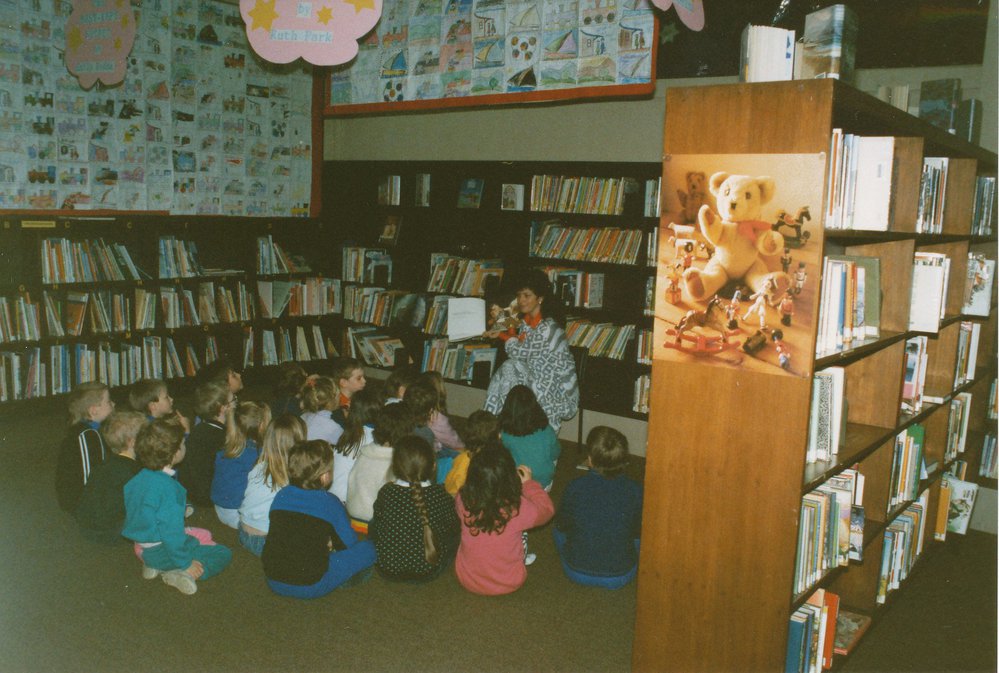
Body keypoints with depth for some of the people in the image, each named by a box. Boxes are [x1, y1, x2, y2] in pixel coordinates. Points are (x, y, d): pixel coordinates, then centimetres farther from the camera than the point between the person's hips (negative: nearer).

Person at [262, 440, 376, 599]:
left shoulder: (281, 495, 1)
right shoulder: (329, 502, -13)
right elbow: (349, 543, -3)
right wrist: (331, 544, 19)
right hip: (311, 586, -7)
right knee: (368, 547, 1)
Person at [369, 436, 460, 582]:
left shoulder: (386, 493, -16)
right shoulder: (440, 495, -16)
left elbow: (374, 530, -2)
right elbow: (454, 529, -3)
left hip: (388, 570, 0)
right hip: (428, 572, 1)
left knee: (373, 524, 23)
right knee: (453, 536, 20)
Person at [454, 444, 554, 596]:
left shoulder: (463, 501, -22)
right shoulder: (518, 509, -28)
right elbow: (546, 509, -5)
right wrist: (529, 483, 5)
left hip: (467, 580, 1)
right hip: (509, 584, -1)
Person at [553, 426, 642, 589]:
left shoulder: (575, 487, -18)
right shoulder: (635, 491, -17)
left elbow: (562, 525, -1)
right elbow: (638, 531, 0)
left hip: (577, 573, -1)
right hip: (619, 577, 1)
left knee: (558, 530, 27)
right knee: (639, 537, 28)